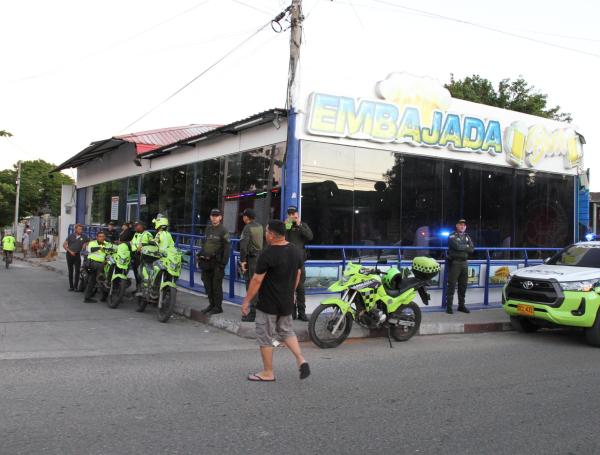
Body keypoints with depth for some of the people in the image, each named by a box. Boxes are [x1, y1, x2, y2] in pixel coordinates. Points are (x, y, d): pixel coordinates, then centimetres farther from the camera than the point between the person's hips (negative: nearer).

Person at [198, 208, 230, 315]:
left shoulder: (223, 230, -8)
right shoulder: (208, 228, 14)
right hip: (206, 261, 7)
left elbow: (227, 247, -11)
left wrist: (223, 262, -16)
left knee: (216, 286, -3)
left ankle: (218, 307, 4)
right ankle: (211, 304, 22)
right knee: (208, 285, 11)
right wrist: (200, 256, 18)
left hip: (217, 262, -7)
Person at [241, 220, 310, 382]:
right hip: (287, 302, 7)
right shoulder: (296, 251, 2)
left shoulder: (267, 255, -20)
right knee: (287, 331, 23)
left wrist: (246, 301, -8)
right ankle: (301, 360, 7)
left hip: (268, 304, -7)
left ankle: (268, 373, 16)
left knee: (265, 338, 7)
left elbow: (257, 280, -17)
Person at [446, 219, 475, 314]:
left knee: (463, 285, 10)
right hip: (454, 262, -6)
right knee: (452, 285, -7)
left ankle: (461, 305, 19)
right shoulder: (452, 236, -3)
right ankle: (449, 306, -4)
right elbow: (457, 246, -19)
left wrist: (462, 248, -7)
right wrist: (466, 246, -3)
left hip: (464, 263, 6)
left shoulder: (467, 237, 16)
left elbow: (472, 249, 4)